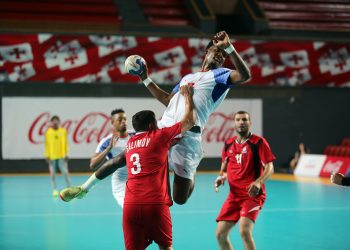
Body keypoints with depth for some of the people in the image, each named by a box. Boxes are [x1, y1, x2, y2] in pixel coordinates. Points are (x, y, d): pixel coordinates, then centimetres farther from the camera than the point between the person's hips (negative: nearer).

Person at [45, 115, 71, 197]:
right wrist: (47, 156, -2)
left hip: (61, 156, 0)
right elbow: (47, 144, 2)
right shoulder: (48, 132, -1)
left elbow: (65, 143, 6)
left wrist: (66, 154, 3)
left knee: (65, 172, -2)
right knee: (52, 173, 4)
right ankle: (55, 190, 12)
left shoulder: (63, 131, 3)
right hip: (52, 156, 0)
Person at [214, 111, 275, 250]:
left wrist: (258, 182, -30)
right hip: (234, 195, 6)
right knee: (220, 234, 2)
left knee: (244, 231, -24)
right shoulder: (228, 144, 9)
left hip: (253, 195, -6)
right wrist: (221, 177, 0)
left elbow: (269, 168, -11)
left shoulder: (258, 142, -7)